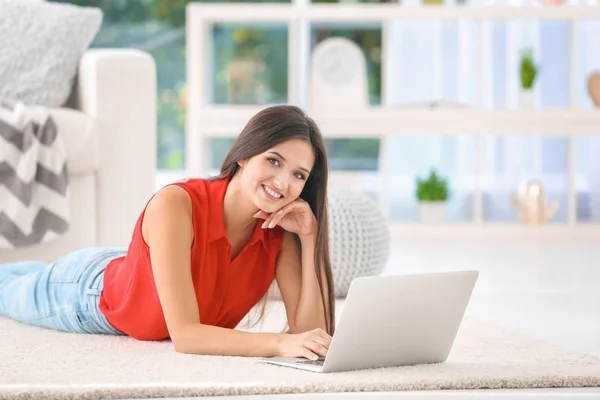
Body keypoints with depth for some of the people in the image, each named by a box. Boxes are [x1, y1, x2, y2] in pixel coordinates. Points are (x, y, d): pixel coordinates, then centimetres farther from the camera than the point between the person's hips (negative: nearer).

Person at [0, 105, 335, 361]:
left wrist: (310, 237, -41)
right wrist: (279, 343, -62)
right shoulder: (175, 205, -45)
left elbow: (312, 330, -33)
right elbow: (184, 335, -49)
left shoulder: (281, 229, -30)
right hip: (87, 292, -4)